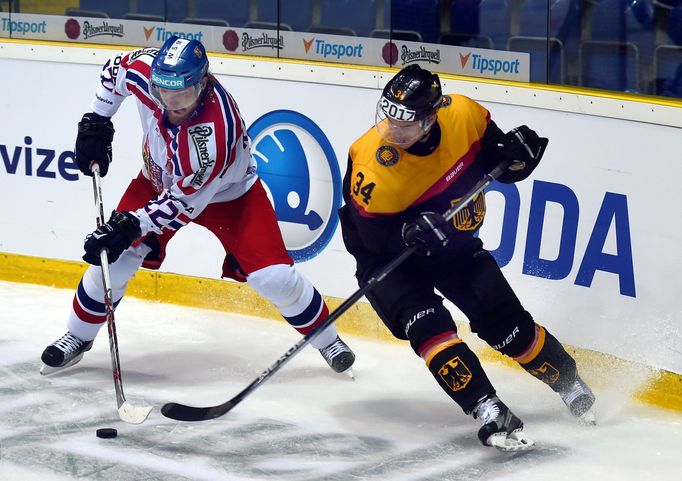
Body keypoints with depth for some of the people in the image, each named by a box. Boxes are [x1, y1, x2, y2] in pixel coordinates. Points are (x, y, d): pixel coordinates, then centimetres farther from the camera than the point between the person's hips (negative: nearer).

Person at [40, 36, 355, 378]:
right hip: (160, 179, 4)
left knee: (273, 276, -13)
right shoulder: (145, 70, -28)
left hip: (226, 192, -4)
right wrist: (95, 124, -5)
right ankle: (78, 337, 18)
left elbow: (186, 199, -32)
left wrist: (131, 226, -35)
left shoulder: (216, 132, -42)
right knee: (114, 257, -6)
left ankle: (327, 339, 12)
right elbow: (115, 71, -2)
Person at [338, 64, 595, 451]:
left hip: (453, 243, 3)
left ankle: (571, 385, 20)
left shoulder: (464, 115, -20)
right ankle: (490, 414, -24)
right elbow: (373, 236, -23)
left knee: (505, 321, -1)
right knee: (428, 325, -25)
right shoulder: (372, 162, -31)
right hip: (387, 257, -3)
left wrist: (517, 153, -26)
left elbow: (500, 163, -4)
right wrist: (410, 233, -42)